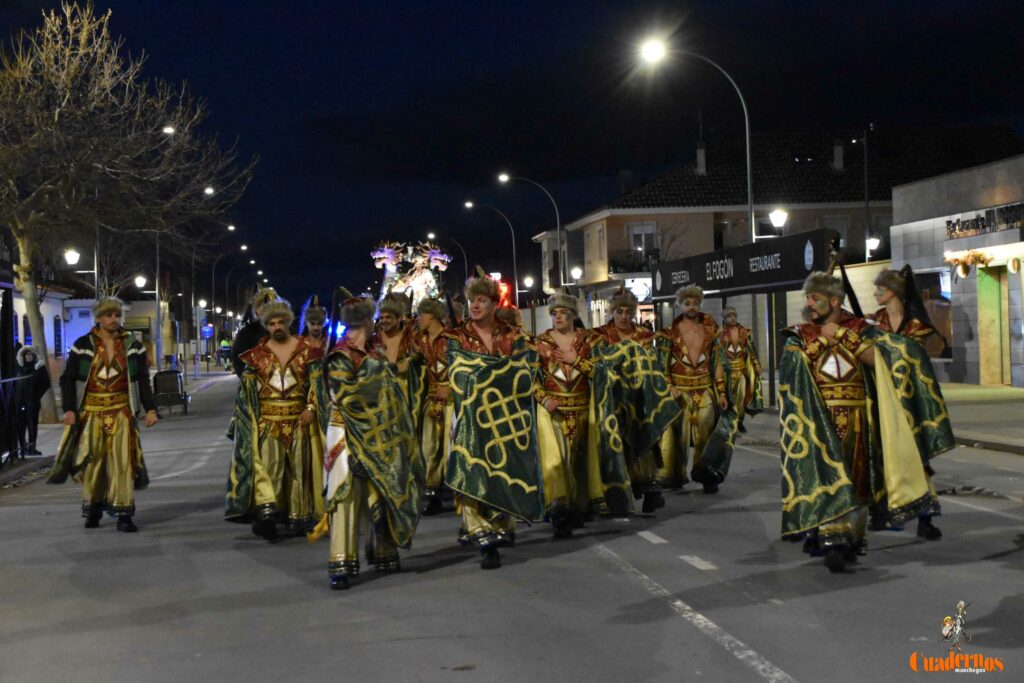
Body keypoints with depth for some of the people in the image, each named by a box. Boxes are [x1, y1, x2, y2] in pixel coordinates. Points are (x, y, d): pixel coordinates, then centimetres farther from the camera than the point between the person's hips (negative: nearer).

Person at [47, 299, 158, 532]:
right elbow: (68, 379, 4)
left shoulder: (133, 346, 7)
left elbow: (143, 380, 8)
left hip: (121, 412, 0)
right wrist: (69, 409, -6)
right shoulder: (82, 345, 3)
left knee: (123, 460, -7)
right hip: (91, 412, 0)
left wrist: (150, 408, 0)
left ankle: (124, 514, -6)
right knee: (92, 460, 3)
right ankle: (92, 509, 21)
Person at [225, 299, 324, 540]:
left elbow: (316, 382, 4)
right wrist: (250, 415, 0)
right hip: (268, 419, 0)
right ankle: (267, 511, -19)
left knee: (299, 467, 4)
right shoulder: (258, 353, 7)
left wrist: (311, 407, -8)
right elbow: (247, 386, 8)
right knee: (269, 464, -11)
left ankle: (298, 516, 13)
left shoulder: (305, 349, 4)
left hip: (298, 418, 0)